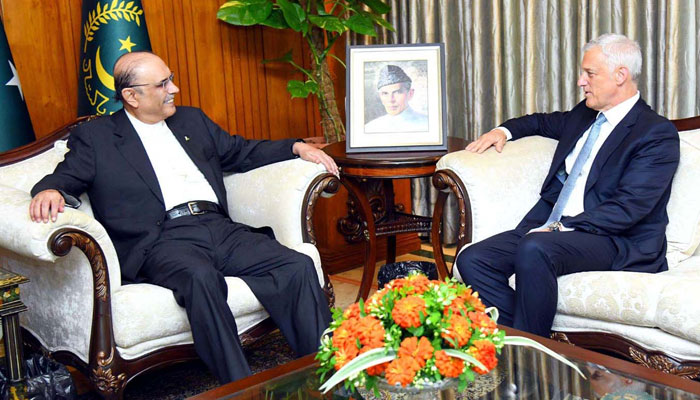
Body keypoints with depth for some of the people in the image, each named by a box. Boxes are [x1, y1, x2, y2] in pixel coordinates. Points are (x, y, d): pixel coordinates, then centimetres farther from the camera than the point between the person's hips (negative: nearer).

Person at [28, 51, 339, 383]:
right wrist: (49, 191, -20)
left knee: (299, 266, -20)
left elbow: (242, 152, 32)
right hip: (161, 240, -4)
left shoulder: (192, 120, 26)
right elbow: (67, 177, 5)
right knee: (200, 276, -39)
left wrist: (297, 147, 20)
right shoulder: (95, 137, 14)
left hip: (220, 229, 5)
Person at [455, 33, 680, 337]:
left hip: (615, 242, -8)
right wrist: (503, 130, 21)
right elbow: (544, 121, 42)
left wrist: (561, 228, -22)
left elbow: (627, 209, -16)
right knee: (472, 260, -14)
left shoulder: (658, 134, -4)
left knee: (534, 249, -37)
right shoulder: (584, 114, 20)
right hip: (550, 226, 8)